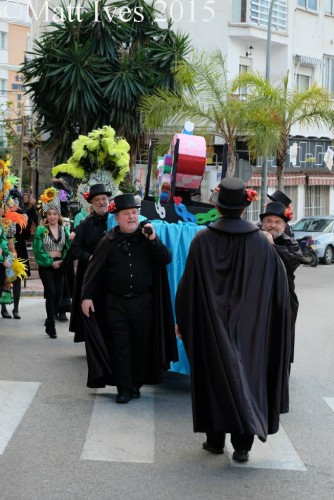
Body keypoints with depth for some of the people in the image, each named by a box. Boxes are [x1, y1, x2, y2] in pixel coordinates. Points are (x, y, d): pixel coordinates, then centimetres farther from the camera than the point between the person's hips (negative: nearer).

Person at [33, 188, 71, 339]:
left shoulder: (64, 230, 6)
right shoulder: (41, 230, -4)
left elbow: (68, 247, 6)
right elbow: (38, 249, -8)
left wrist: (63, 261, -9)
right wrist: (51, 262, -12)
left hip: (60, 265, 4)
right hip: (46, 266, -4)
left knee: (58, 294, 3)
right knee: (51, 293, -12)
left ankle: (50, 320, 25)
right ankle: (51, 326, -5)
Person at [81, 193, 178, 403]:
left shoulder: (146, 236, 2)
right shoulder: (110, 242, 0)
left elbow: (166, 259, -7)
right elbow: (94, 271, 2)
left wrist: (153, 240, -19)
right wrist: (87, 296, -4)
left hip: (143, 301, 1)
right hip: (116, 303, -1)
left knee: (141, 345, 7)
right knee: (120, 347, 2)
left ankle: (136, 384, 21)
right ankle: (124, 388, 9)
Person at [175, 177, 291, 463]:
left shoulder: (203, 241, -10)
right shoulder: (261, 242, -6)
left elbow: (188, 285, -7)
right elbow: (279, 286, -3)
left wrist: (182, 321, 3)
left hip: (211, 325, 0)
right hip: (248, 327, 1)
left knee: (214, 377, 12)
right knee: (246, 374, 8)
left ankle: (216, 439, 19)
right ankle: (243, 444, 5)